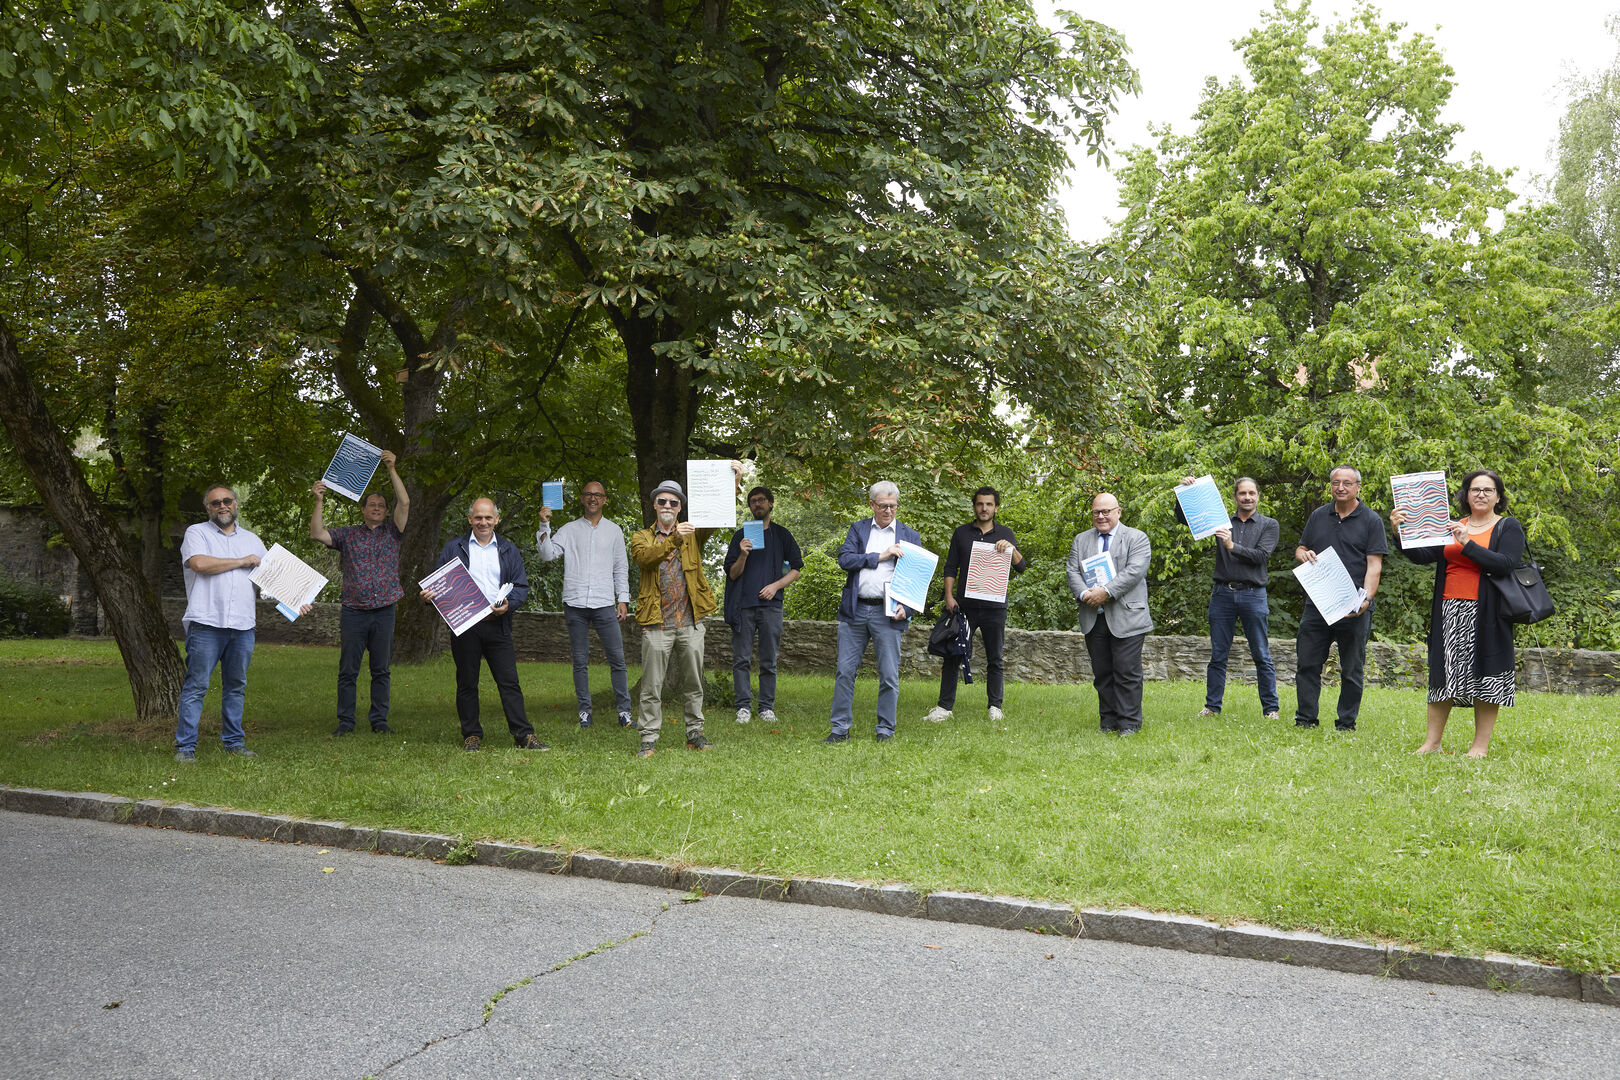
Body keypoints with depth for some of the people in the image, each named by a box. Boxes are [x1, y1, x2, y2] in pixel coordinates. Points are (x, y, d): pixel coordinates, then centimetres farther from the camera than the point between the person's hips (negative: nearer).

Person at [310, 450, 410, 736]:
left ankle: (379, 720, 11)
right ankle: (346, 721, 7)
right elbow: (317, 534, -3)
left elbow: (404, 502, -2)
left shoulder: (392, 532, 10)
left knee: (381, 670, 5)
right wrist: (319, 501, -10)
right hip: (353, 612, -1)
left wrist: (391, 468, -7)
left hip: (384, 612, 1)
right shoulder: (348, 534, 9)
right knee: (348, 671, 1)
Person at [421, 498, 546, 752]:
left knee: (509, 681, -3)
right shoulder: (454, 548, 10)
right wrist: (429, 595, -13)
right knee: (467, 683, 5)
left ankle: (524, 735, -3)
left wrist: (508, 604, -11)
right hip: (464, 626, 0)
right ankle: (471, 736, 14)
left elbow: (521, 586, 9)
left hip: (497, 624, 0)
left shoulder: (508, 550, 13)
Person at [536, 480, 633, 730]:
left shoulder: (614, 531, 12)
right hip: (575, 604, 0)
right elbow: (547, 555, -2)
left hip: (605, 604, 0)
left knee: (617, 658, -3)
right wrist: (544, 526, -11)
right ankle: (584, 711, 11)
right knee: (580, 661, 4)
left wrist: (623, 599, 6)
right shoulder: (569, 530, 9)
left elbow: (621, 568, 13)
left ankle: (624, 710, 3)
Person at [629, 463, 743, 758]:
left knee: (694, 683, 8)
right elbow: (644, 557, -15)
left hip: (690, 622, 2)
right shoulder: (641, 537, 7)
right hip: (657, 623, -2)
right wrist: (674, 539, -29)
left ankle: (695, 733, 19)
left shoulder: (693, 533, 13)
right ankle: (649, 740, 5)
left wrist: (732, 479, -13)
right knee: (652, 686, -1)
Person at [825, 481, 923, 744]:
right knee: (845, 671, 3)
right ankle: (840, 729, 12)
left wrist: (905, 607, -11)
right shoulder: (858, 529, 11)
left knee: (889, 676, 1)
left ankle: (885, 730, 13)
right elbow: (844, 559, -4)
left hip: (887, 613, -1)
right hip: (854, 611, 1)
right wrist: (880, 556, -11)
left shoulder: (910, 536, 8)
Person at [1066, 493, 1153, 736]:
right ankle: (1108, 723, 15)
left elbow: (1135, 571, -11)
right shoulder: (1081, 540, 17)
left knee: (1127, 673, -4)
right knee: (1102, 674, 8)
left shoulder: (1136, 538, 3)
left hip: (1127, 618, -4)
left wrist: (1106, 591, -18)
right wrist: (1084, 593, -13)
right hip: (1093, 619, 4)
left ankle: (1129, 724, 3)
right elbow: (1073, 572, 7)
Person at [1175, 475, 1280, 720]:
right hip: (1222, 594, 2)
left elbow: (1261, 556, -8)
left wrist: (1232, 546, -17)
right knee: (1218, 655, 5)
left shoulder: (1269, 525, 6)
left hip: (1253, 595, -2)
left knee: (1262, 656, 1)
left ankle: (1271, 708, 9)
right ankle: (1212, 706, 12)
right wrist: (1184, 492, -5)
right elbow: (1183, 517, 9)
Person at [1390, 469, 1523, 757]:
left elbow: (1505, 564, -13)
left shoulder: (1509, 527, 4)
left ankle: (1481, 745, 5)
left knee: (1485, 673, -2)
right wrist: (1400, 532, -13)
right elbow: (1421, 554, 3)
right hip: (1450, 612, 4)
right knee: (1444, 673, 4)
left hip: (1485, 615, -4)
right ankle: (1432, 742, 9)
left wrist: (1467, 543, -18)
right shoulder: (1452, 527, 15)